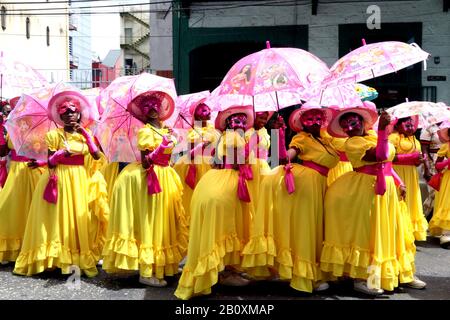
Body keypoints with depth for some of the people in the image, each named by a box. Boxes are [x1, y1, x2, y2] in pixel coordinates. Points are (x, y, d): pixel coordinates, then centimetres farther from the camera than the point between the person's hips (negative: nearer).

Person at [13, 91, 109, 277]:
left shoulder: (85, 134, 8)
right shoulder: (54, 135, -2)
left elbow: (97, 156, -6)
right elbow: (50, 162, -4)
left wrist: (85, 133, -7)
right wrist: (61, 154, -22)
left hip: (81, 179, 3)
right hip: (61, 179, -3)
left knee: (80, 216, 7)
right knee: (62, 217, -2)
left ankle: (81, 256, 15)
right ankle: (62, 257, 5)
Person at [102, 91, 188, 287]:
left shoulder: (165, 130, 12)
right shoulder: (145, 132, -9)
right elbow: (145, 161, -17)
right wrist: (162, 146, -24)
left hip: (165, 176, 8)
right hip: (151, 177, -8)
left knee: (165, 219, 12)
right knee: (151, 221, -5)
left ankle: (163, 265, 22)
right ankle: (147, 272, 1)